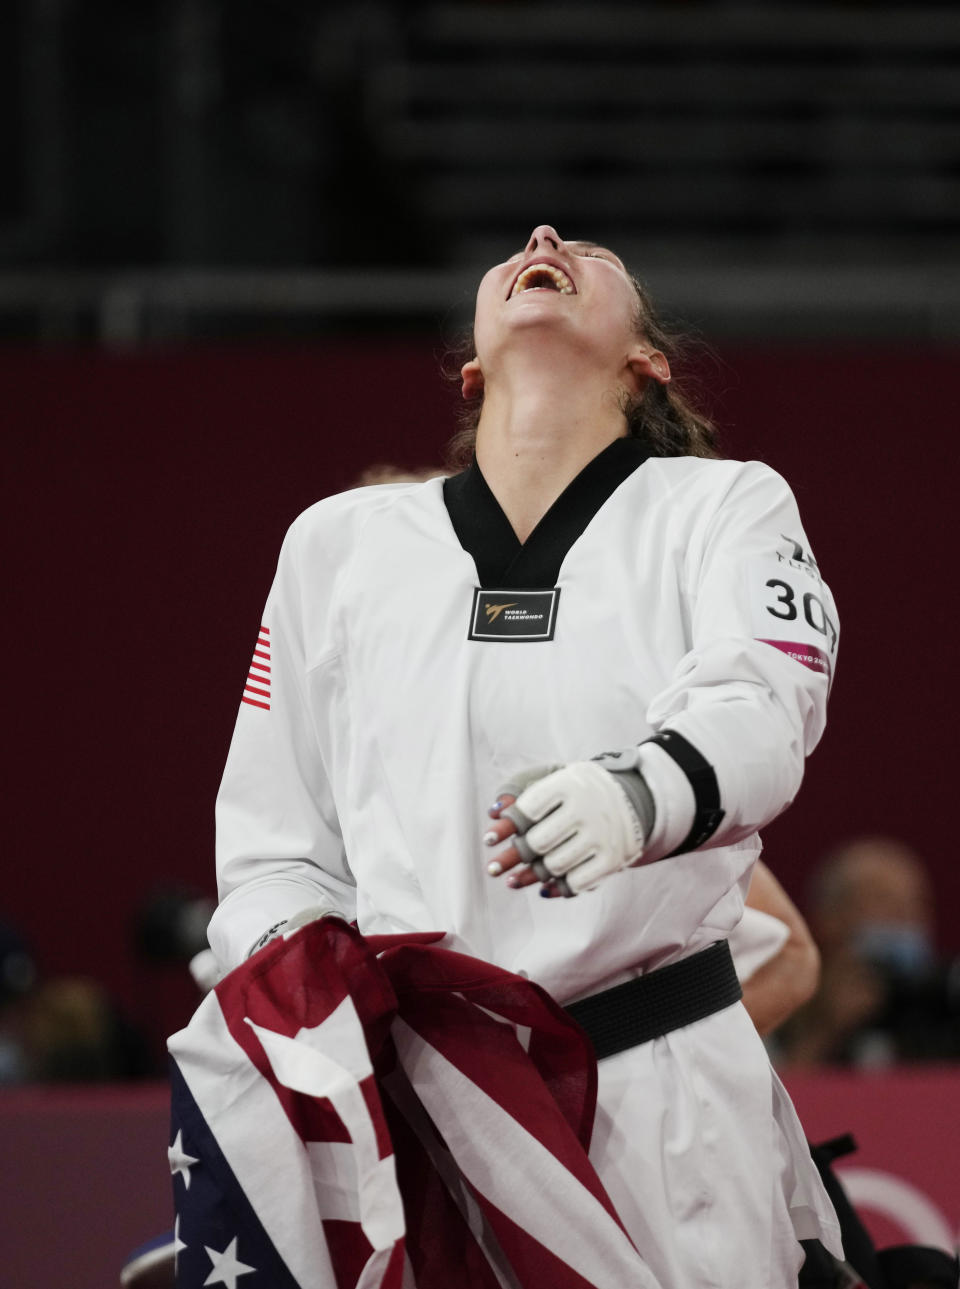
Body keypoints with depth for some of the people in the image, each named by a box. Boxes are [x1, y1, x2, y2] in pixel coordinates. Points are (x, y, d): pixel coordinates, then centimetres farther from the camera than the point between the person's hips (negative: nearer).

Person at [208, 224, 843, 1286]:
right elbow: (271, 845, 15)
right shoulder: (338, 542, 15)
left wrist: (639, 795, -35)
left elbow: (761, 708, -14)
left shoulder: (725, 507, 8)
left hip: (661, 1085, -2)